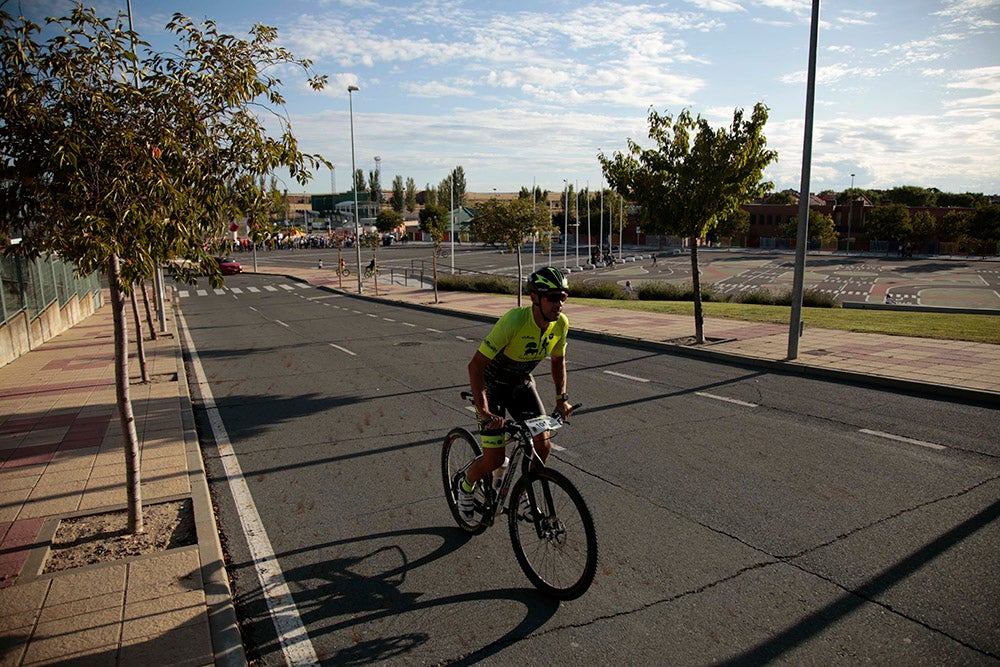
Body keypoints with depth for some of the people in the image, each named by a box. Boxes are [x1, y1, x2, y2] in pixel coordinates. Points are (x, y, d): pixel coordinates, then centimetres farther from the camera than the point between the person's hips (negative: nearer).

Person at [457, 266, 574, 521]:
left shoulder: (561, 323, -15)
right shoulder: (514, 321, -34)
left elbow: (558, 360, 5)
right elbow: (476, 365, -33)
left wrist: (562, 397, -5)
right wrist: (484, 412, -37)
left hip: (522, 384, 6)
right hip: (492, 385, -5)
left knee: (543, 445, -8)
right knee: (494, 459, -9)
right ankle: (466, 486, 24)